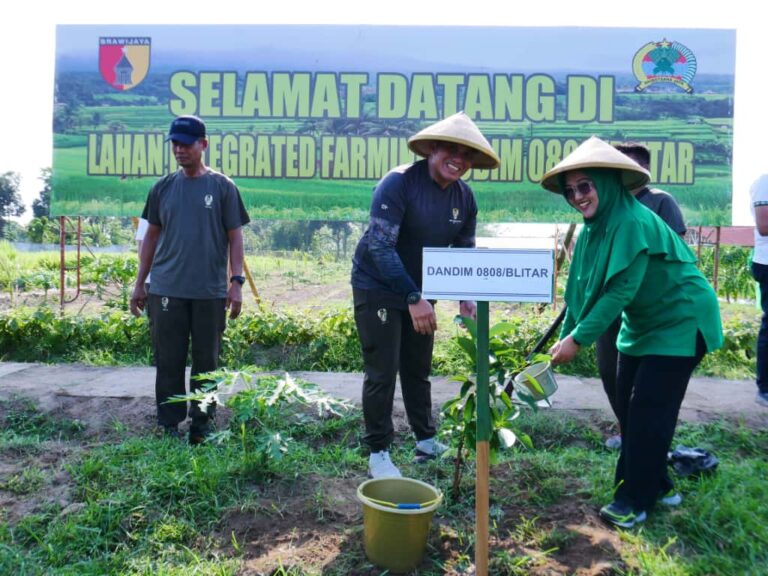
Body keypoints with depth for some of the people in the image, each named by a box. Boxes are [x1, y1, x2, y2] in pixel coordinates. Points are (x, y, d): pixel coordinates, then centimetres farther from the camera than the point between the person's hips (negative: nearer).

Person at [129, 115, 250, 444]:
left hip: (210, 292, -2)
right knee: (169, 362, 6)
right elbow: (151, 236, 14)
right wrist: (139, 284, 12)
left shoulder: (222, 187, 2)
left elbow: (235, 237, 1)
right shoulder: (163, 188, 9)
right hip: (167, 290, 2)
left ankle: (201, 427, 20)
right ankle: (169, 426, 18)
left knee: (206, 362, 7)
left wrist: (237, 282, -7)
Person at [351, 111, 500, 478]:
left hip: (419, 291, 6)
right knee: (382, 373, -3)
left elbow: (463, 252, 6)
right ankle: (377, 453, 13)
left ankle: (426, 440, 32)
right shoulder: (398, 183, -23)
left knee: (418, 368, 17)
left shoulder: (464, 197, -4)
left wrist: (465, 296, -11)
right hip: (377, 287, -6)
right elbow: (380, 247, -29)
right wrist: (413, 298, -34)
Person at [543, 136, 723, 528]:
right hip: (641, 325, 9)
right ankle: (656, 485, 25)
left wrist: (578, 339, -29)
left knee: (650, 410, -6)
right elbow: (580, 290, 2)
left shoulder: (633, 222, -27)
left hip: (680, 322, -8)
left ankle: (635, 499, 7)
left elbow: (621, 290, -31)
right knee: (628, 407, 9)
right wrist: (564, 339, -4)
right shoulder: (592, 229, 0)